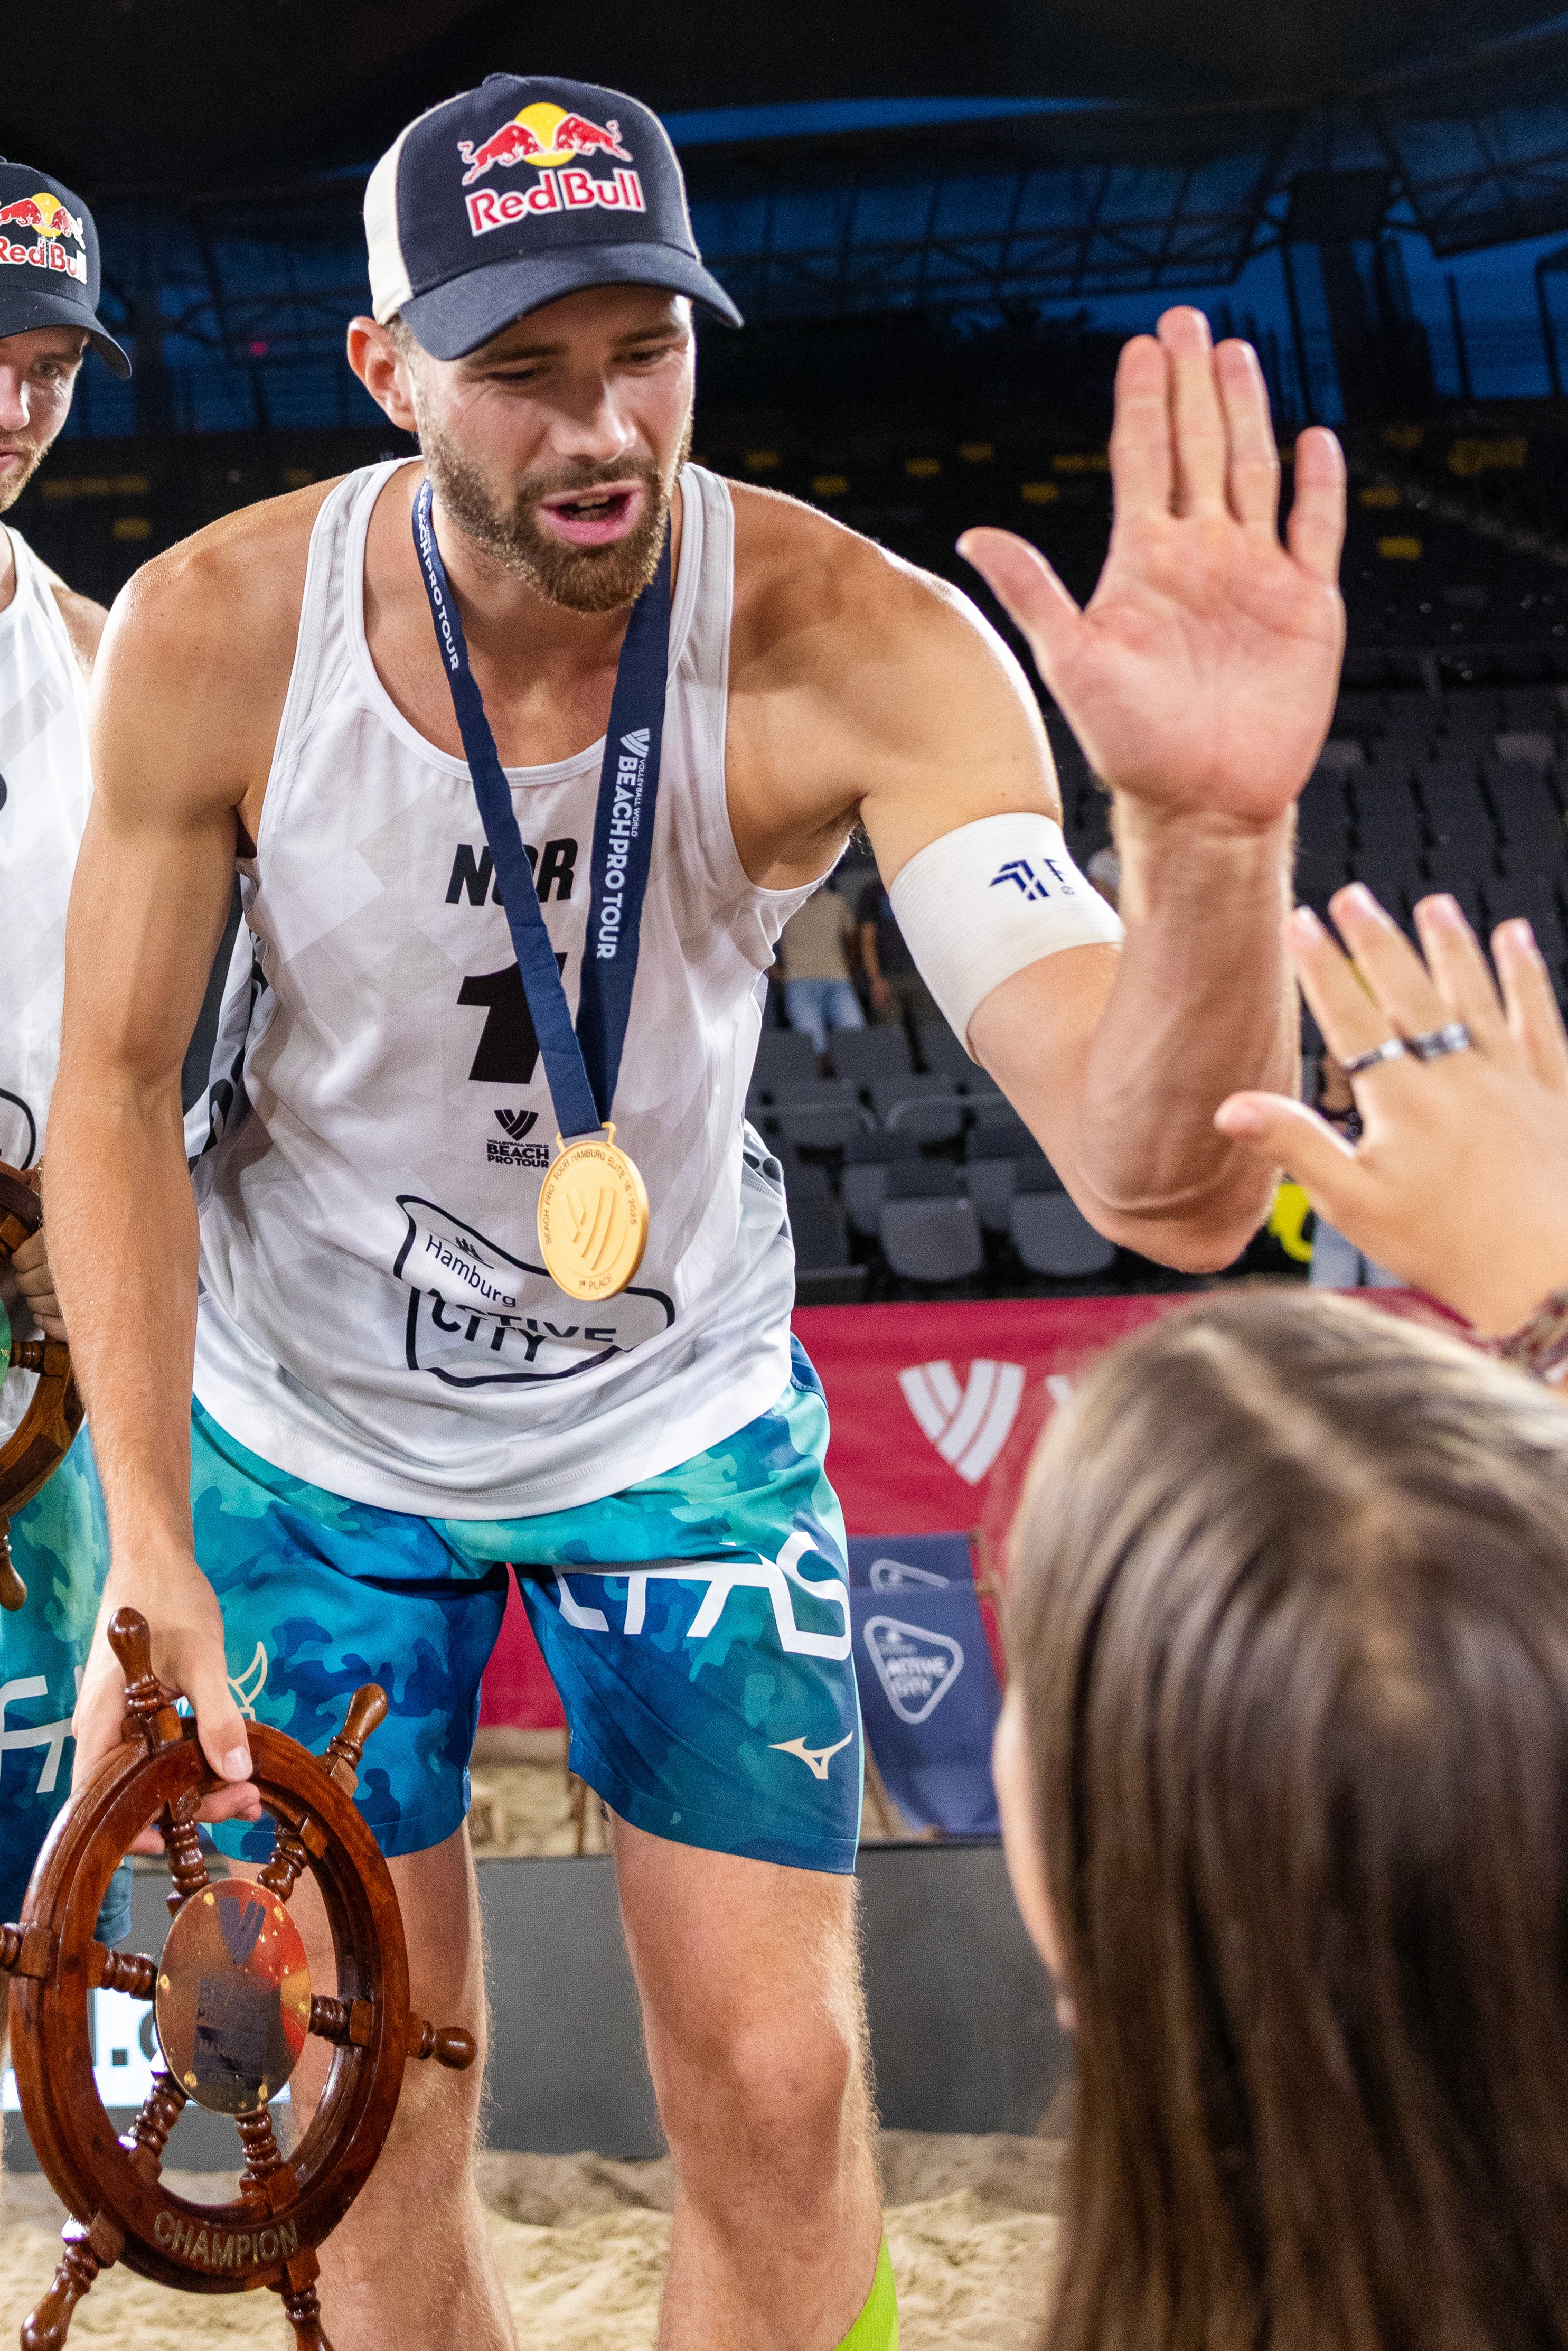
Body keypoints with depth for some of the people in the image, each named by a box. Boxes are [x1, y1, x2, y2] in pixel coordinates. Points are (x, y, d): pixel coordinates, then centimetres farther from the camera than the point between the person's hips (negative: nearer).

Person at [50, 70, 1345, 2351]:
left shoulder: (859, 645, -28)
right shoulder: (211, 637, -23)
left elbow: (1169, 1191, -39)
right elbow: (120, 1079, -7)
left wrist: (1213, 832, -59)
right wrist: (145, 1539, -17)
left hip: (684, 1414, 0)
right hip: (305, 1429, 1)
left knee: (778, 2096, 0)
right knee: (377, 2130, 8)